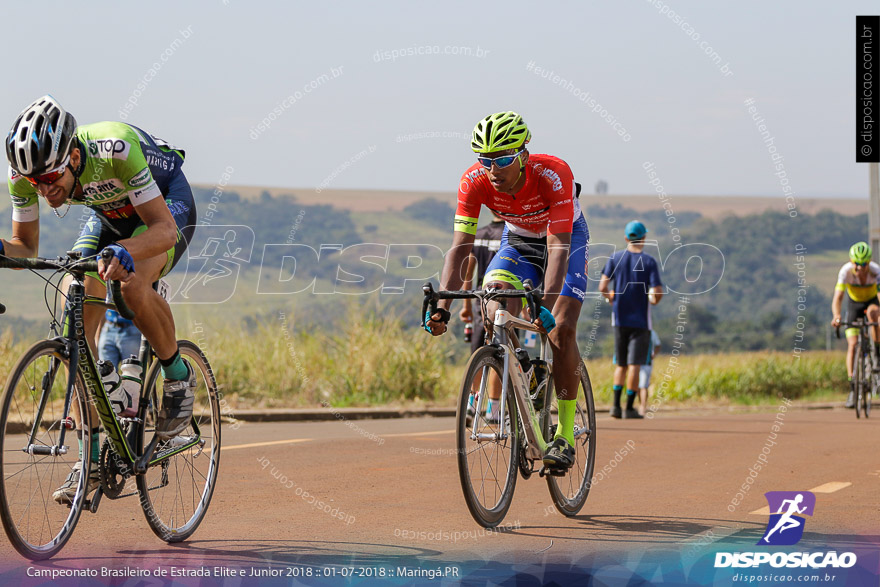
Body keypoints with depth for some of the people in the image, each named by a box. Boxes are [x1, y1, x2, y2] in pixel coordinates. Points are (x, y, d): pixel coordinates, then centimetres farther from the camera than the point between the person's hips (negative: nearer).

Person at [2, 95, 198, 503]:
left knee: (132, 285, -35)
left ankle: (178, 375, -6)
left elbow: (164, 229, -39)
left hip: (167, 206, -5)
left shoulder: (116, 149, -40)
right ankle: (91, 458, -7)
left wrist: (125, 251, -59)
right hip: (109, 215, 5)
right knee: (75, 322, -14)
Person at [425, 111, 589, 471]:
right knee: (496, 312, -24)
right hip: (518, 240, 3)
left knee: (561, 329, -19)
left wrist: (547, 304, -55)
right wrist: (442, 308, -42)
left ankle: (565, 435, -12)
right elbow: (461, 247, -29)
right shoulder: (474, 181, -28)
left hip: (568, 237, -3)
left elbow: (558, 247, -42)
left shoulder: (554, 175, -38)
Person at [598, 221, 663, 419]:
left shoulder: (615, 258, 1)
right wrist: (652, 300, 9)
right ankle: (629, 408, -1)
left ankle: (616, 405, 2)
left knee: (621, 364, 12)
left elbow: (602, 287, -7)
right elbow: (657, 293, -14)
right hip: (640, 320, -3)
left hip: (620, 319, 3)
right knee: (634, 365, 0)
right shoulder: (649, 261, -6)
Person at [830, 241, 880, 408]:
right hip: (854, 304, 1)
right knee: (852, 345, -12)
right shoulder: (846, 271, -31)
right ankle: (853, 389, -8)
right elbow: (837, 297, -37)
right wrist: (836, 316, -56)